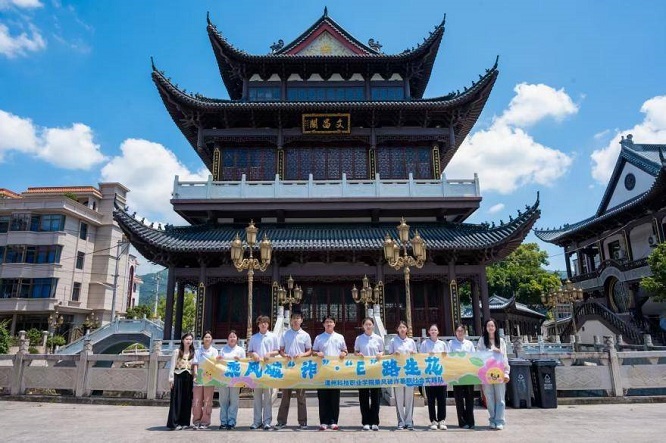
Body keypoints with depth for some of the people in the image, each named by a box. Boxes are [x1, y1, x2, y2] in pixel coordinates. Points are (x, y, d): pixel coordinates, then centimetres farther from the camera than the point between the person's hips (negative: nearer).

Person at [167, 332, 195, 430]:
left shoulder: (192, 353, 13)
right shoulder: (177, 352, 2)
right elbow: (172, 365, -2)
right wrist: (171, 378, -9)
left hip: (188, 377, 4)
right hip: (178, 376, -4)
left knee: (187, 400, 4)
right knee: (176, 400, -4)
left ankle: (184, 422, 12)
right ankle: (174, 423, -1)